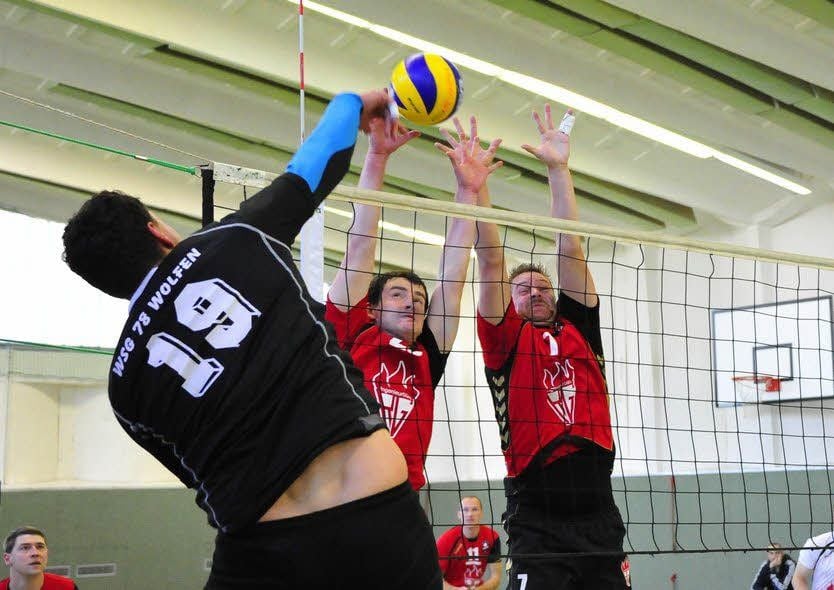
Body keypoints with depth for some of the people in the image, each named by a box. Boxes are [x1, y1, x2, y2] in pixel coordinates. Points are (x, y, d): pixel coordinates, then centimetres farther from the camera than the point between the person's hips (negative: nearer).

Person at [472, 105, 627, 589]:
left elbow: (571, 249, 12)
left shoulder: (579, 329, 16)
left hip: (601, 517, 4)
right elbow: (491, 259, 0)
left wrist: (559, 170, 9)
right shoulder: (507, 338, 8)